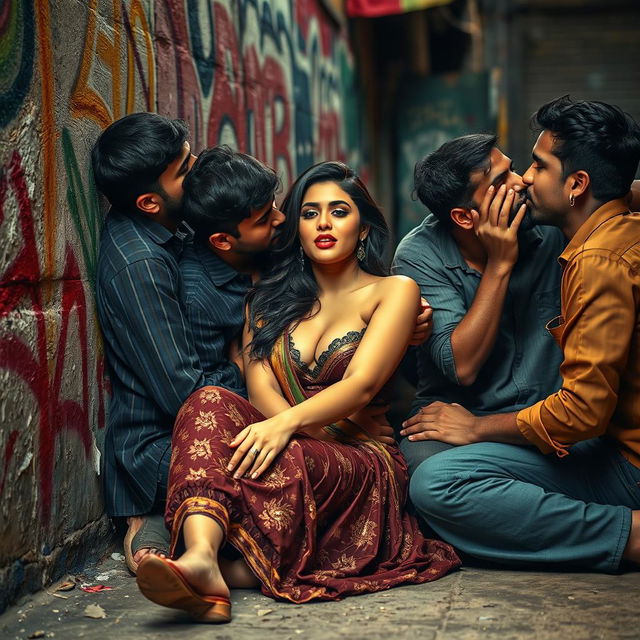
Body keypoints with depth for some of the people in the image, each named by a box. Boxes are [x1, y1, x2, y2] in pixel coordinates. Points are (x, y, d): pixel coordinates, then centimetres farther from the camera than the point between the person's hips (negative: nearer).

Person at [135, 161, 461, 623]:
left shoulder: (394, 291, 6)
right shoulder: (273, 297, 19)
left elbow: (362, 385, -11)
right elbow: (260, 385, 2)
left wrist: (289, 422, -30)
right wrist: (318, 434, -18)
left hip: (363, 467, -3)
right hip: (295, 449, 4)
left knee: (284, 462, -39)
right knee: (211, 401, -29)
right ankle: (200, 558, -50)